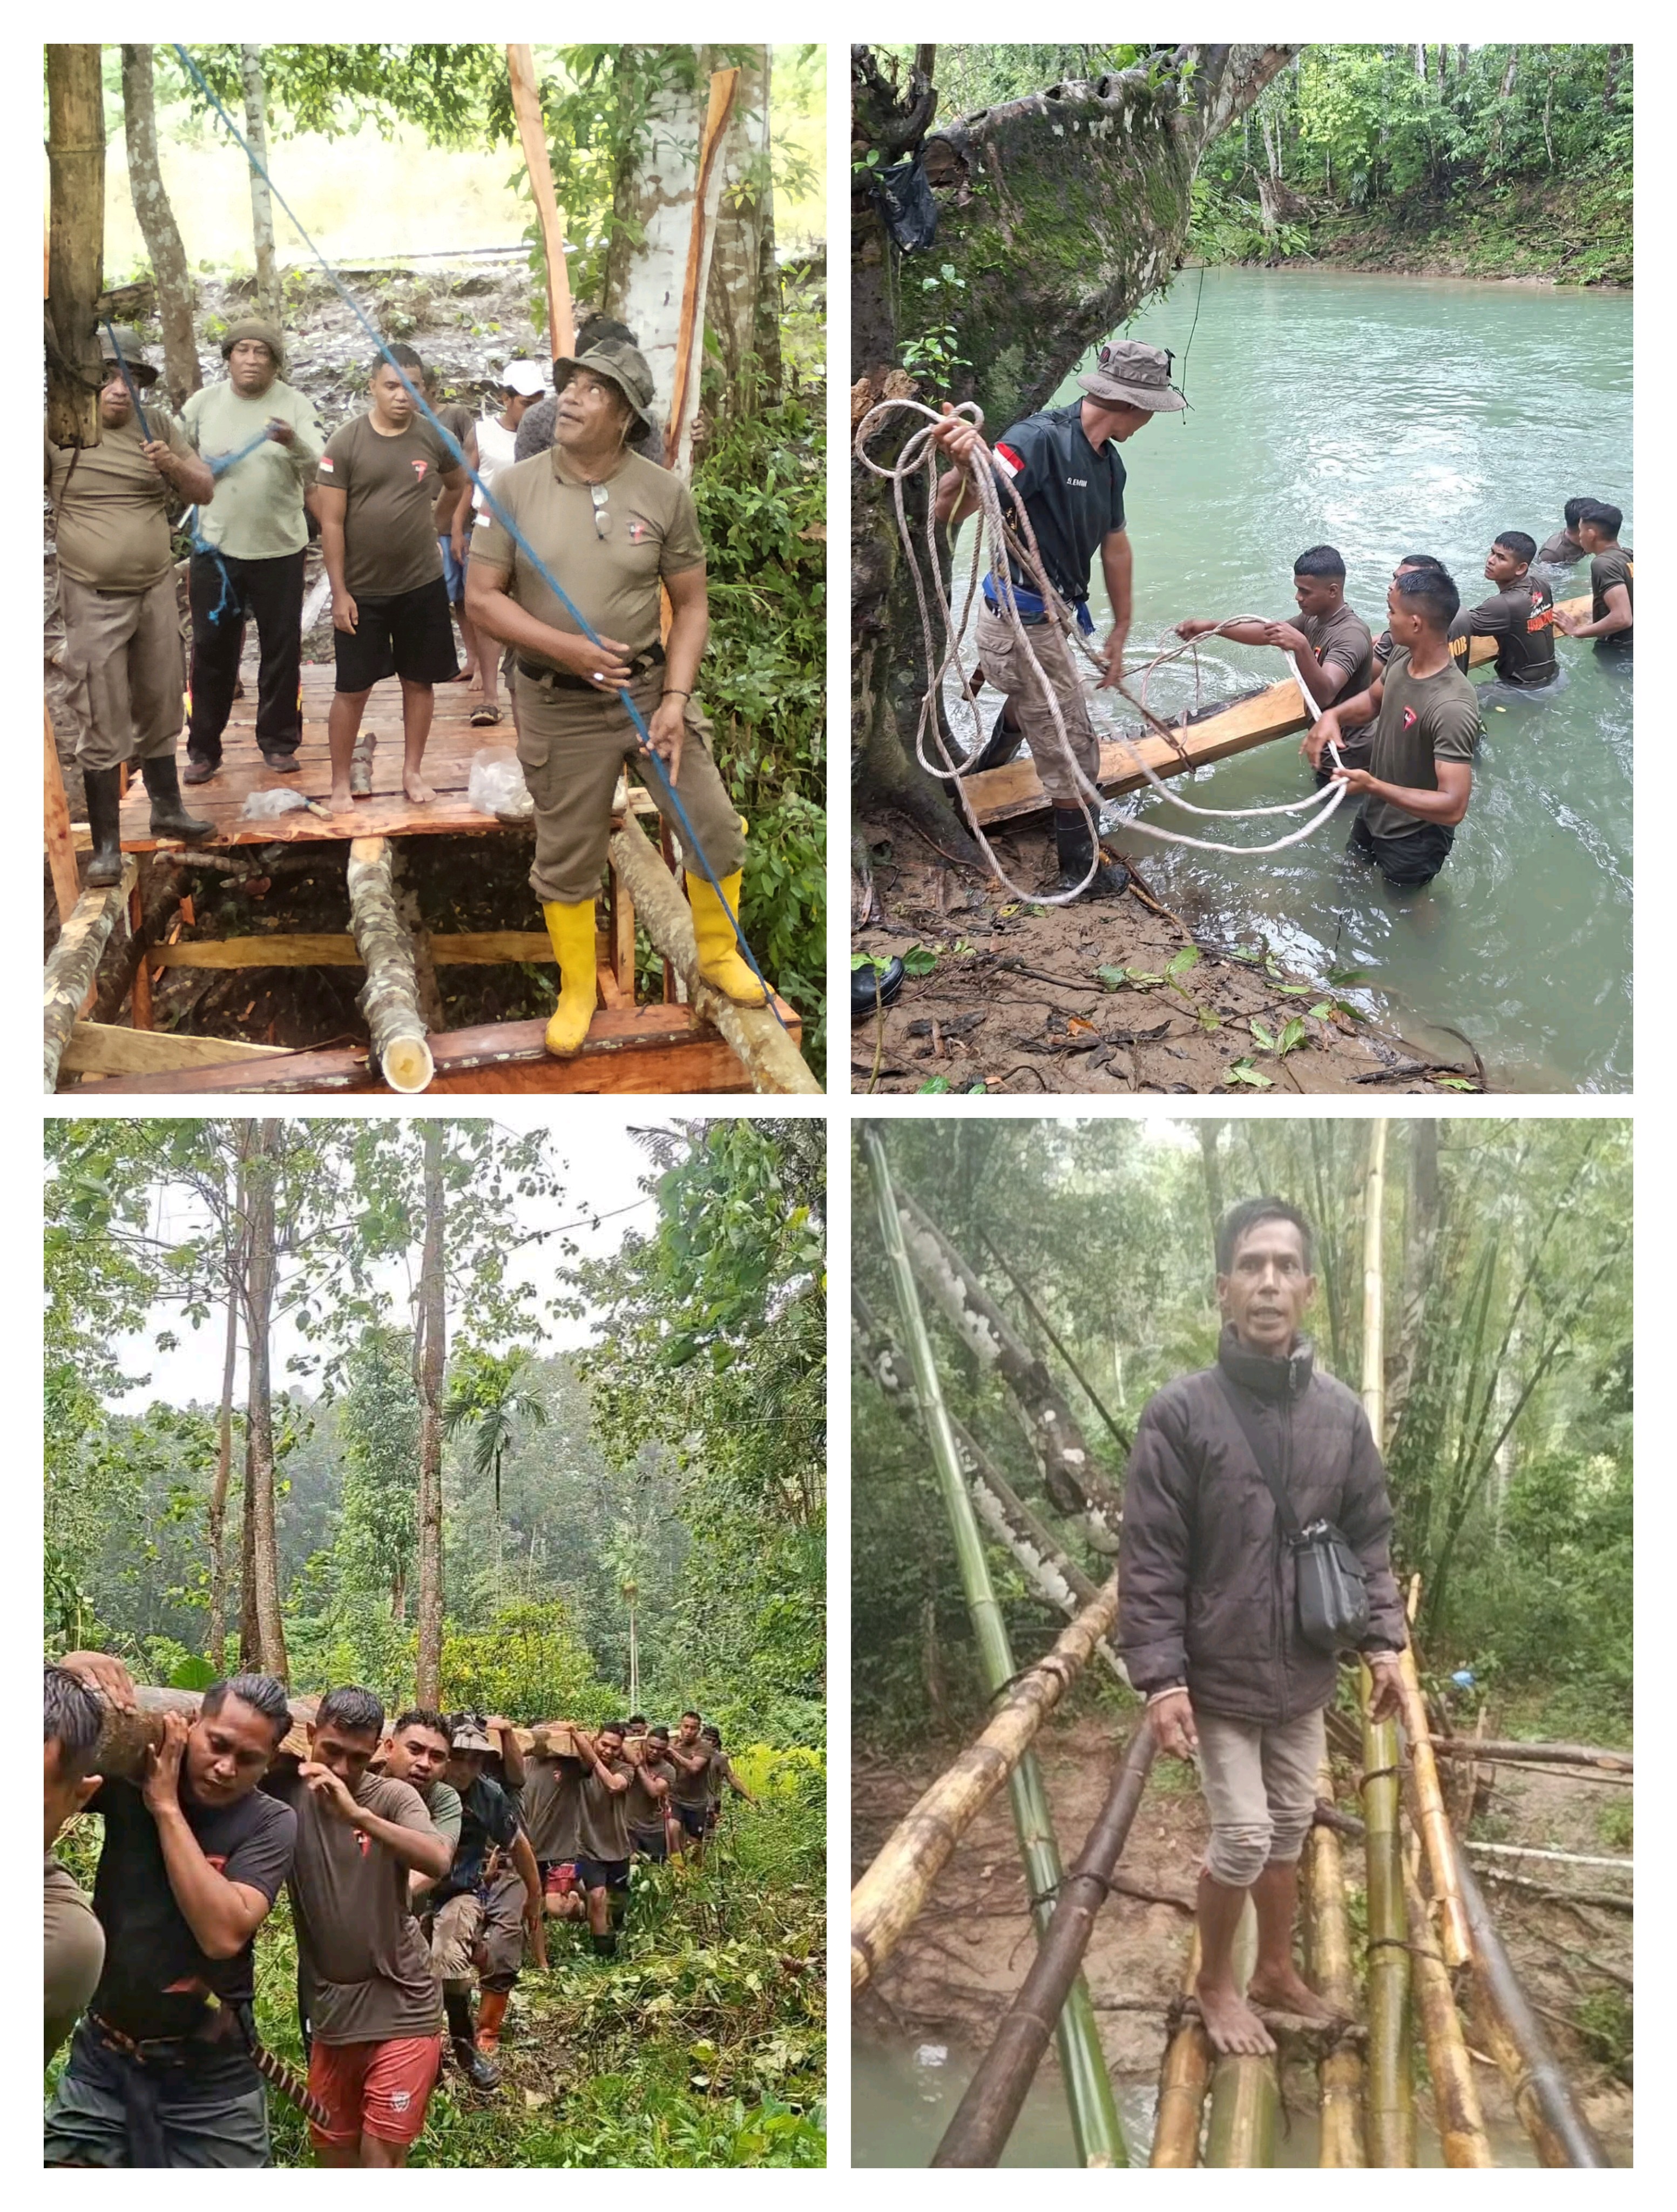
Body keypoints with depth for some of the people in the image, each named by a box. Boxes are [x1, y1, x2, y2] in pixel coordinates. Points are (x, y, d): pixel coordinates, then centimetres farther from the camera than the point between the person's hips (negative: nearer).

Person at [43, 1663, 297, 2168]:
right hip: (101, 2062, 2)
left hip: (208, 2078, -1)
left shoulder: (270, 1823, -10)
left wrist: (167, 1807, -21)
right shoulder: (128, 1778, -5)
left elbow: (224, 1934, -24)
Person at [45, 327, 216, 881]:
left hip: (156, 591, 4)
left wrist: (173, 465, -13)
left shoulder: (159, 429, 2)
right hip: (94, 601, -4)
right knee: (103, 727, -3)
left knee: (158, 710, 18)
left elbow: (205, 491, 4)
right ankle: (106, 844, 3)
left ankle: (166, 808, 36)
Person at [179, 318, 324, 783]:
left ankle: (279, 740, 21)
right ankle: (203, 747, 14)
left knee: (281, 647, 7)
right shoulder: (202, 404, 0)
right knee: (211, 648, 5)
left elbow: (321, 471, -17)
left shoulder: (295, 405, -6)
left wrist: (295, 444, -35)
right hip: (216, 546, 1)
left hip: (279, 547, -1)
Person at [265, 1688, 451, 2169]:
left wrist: (357, 1814, -38)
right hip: (329, 2007, 4)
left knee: (379, 2158, -6)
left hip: (400, 2005, -4)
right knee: (331, 2152, 15)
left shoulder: (393, 1796, -10)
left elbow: (438, 1861, -27)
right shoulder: (288, 1792, -3)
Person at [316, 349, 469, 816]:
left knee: (419, 681, 11)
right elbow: (331, 522, -9)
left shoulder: (433, 437, -3)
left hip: (422, 585, 2)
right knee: (352, 689, 3)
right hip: (361, 590, -2)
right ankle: (341, 782, 14)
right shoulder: (345, 442, -10)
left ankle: (412, 773, 24)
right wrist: (339, 592, -11)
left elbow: (458, 485, 18)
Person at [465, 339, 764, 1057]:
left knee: (717, 830, 5)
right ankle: (577, 992, 31)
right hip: (559, 707, -1)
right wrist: (566, 647, -21)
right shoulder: (514, 487, -9)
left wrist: (675, 699, -12)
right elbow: (482, 599, -7)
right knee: (566, 861, 9)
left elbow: (690, 605, 0)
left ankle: (717, 954, 32)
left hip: (650, 690, 1)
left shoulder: (665, 494, -7)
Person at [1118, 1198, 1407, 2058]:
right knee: (1244, 1839, -2)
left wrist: (1382, 1639, -1)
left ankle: (1275, 1970, 37)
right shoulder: (1180, 1412, -14)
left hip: (1305, 1675, 4)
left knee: (1290, 1831, 16)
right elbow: (1149, 1560, -13)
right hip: (1219, 1674, -4)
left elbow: (1368, 1538, 8)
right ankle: (1214, 1984, 22)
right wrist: (1160, 1676, -18)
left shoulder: (1341, 1411, -1)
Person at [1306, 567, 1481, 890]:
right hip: (1374, 814, 8)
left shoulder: (1452, 707, -39)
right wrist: (1333, 715, -12)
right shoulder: (1403, 656, -13)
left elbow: (1454, 807, -41)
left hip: (1415, 838, -8)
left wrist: (1374, 786, -47)